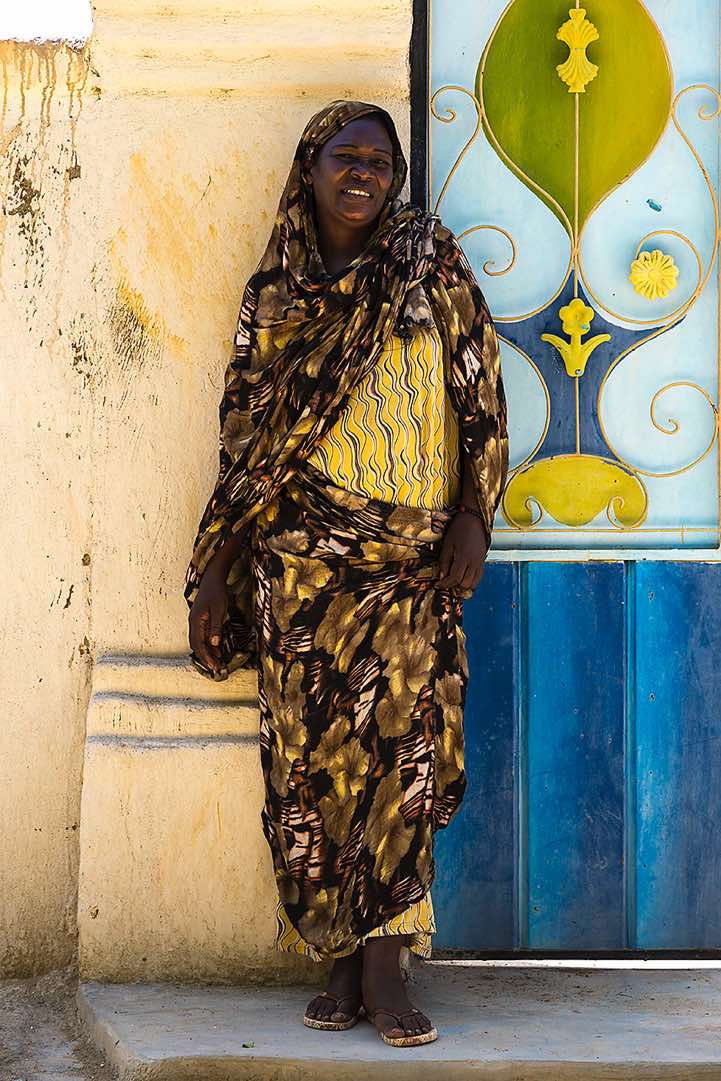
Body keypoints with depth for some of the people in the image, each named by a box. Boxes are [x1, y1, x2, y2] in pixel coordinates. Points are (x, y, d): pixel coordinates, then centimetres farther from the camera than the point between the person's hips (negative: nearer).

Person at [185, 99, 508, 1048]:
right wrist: (214, 571, 7)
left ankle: (385, 968, -4)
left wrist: (475, 519, -6)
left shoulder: (431, 264, 6)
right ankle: (343, 966, 8)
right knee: (311, 756, 0)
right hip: (298, 556, 1)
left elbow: (481, 396, 4)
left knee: (402, 748, -7)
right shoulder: (273, 292, 10)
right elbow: (242, 438, 11)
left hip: (410, 559, -1)